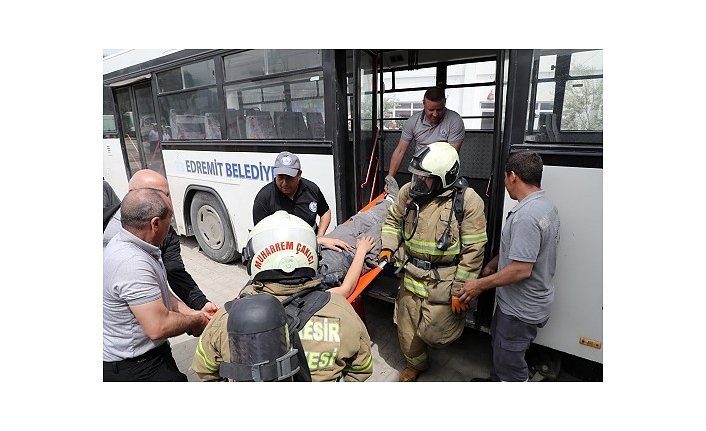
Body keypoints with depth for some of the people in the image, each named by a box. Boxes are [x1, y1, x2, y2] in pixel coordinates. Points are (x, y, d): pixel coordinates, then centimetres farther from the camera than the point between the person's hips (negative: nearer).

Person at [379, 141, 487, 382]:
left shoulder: (467, 201, -18)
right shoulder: (409, 191, -5)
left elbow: (473, 250, -15)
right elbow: (393, 219, 14)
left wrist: (460, 291, -13)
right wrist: (388, 247, -1)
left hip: (444, 282, -4)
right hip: (411, 276, 5)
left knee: (434, 335, 2)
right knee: (407, 330, 16)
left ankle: (454, 318, 38)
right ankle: (416, 363, 46)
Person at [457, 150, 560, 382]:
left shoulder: (526, 216, -30)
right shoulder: (546, 206, 4)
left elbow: (521, 269, -31)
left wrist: (480, 284, -21)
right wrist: (493, 263, 17)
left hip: (521, 310, -10)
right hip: (519, 302, 10)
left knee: (509, 363, 10)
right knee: (500, 345, 29)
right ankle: (497, 380, 50)